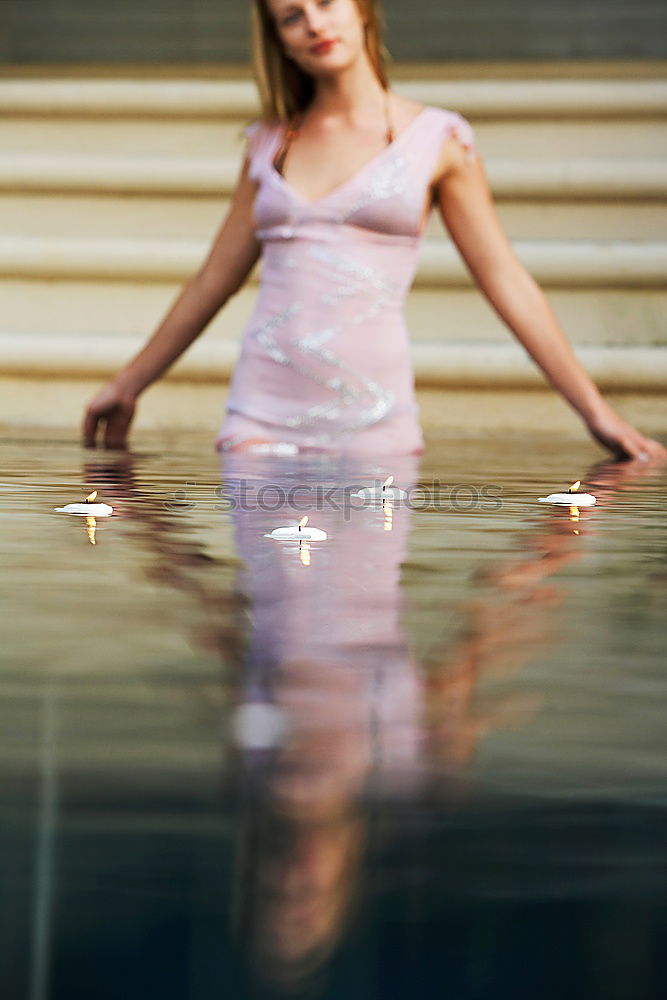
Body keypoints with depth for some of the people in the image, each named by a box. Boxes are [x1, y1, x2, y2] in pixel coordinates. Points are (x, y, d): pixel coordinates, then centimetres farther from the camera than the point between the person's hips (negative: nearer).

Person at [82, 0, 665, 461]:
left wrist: (596, 411, 2)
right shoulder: (270, 141, 12)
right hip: (263, 410, 3)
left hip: (372, 420, -2)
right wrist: (128, 385, 24)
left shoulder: (437, 140, 3)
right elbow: (215, 279, 20)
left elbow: (508, 283, 4)